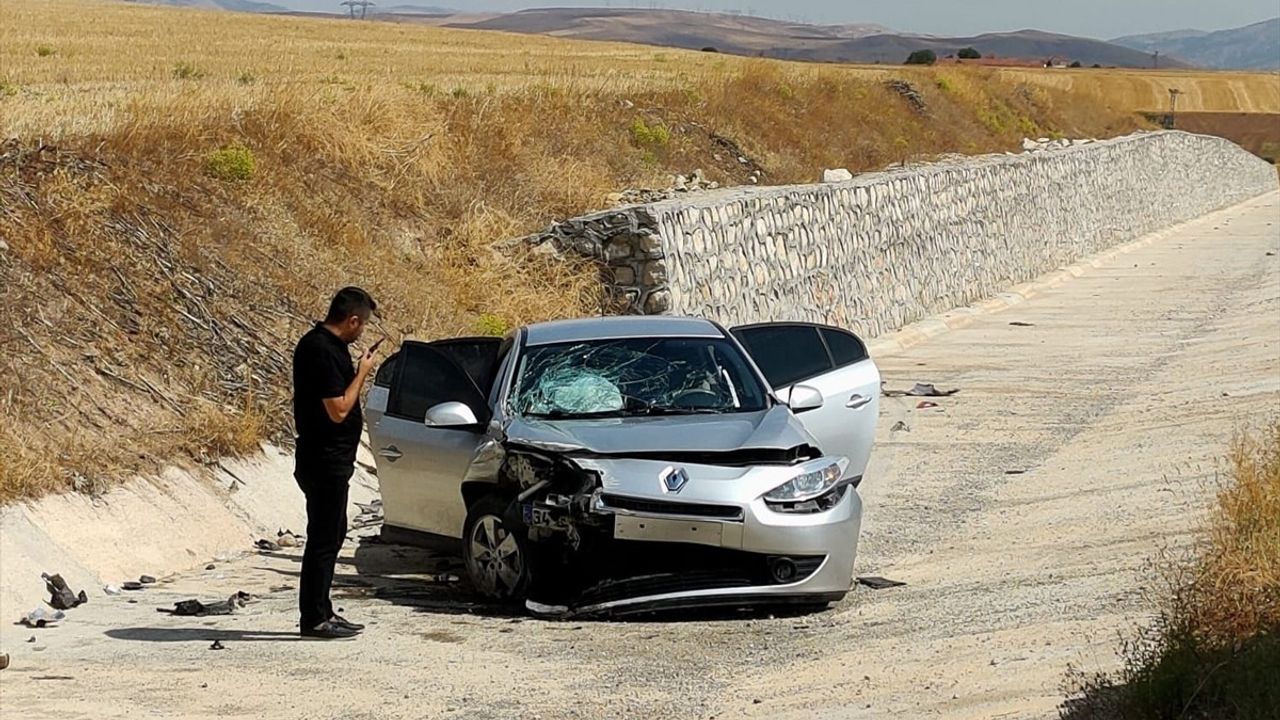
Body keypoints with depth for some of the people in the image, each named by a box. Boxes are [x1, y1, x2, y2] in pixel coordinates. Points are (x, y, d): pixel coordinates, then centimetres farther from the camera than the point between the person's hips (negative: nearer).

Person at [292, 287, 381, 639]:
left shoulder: (323, 344, 12)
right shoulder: (322, 351, -20)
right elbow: (338, 409, -22)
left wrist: (357, 371, 11)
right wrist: (361, 374, -13)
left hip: (330, 461, 11)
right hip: (324, 460, -11)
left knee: (330, 535, 16)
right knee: (323, 539, -5)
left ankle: (321, 611, 22)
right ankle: (314, 619, -1)